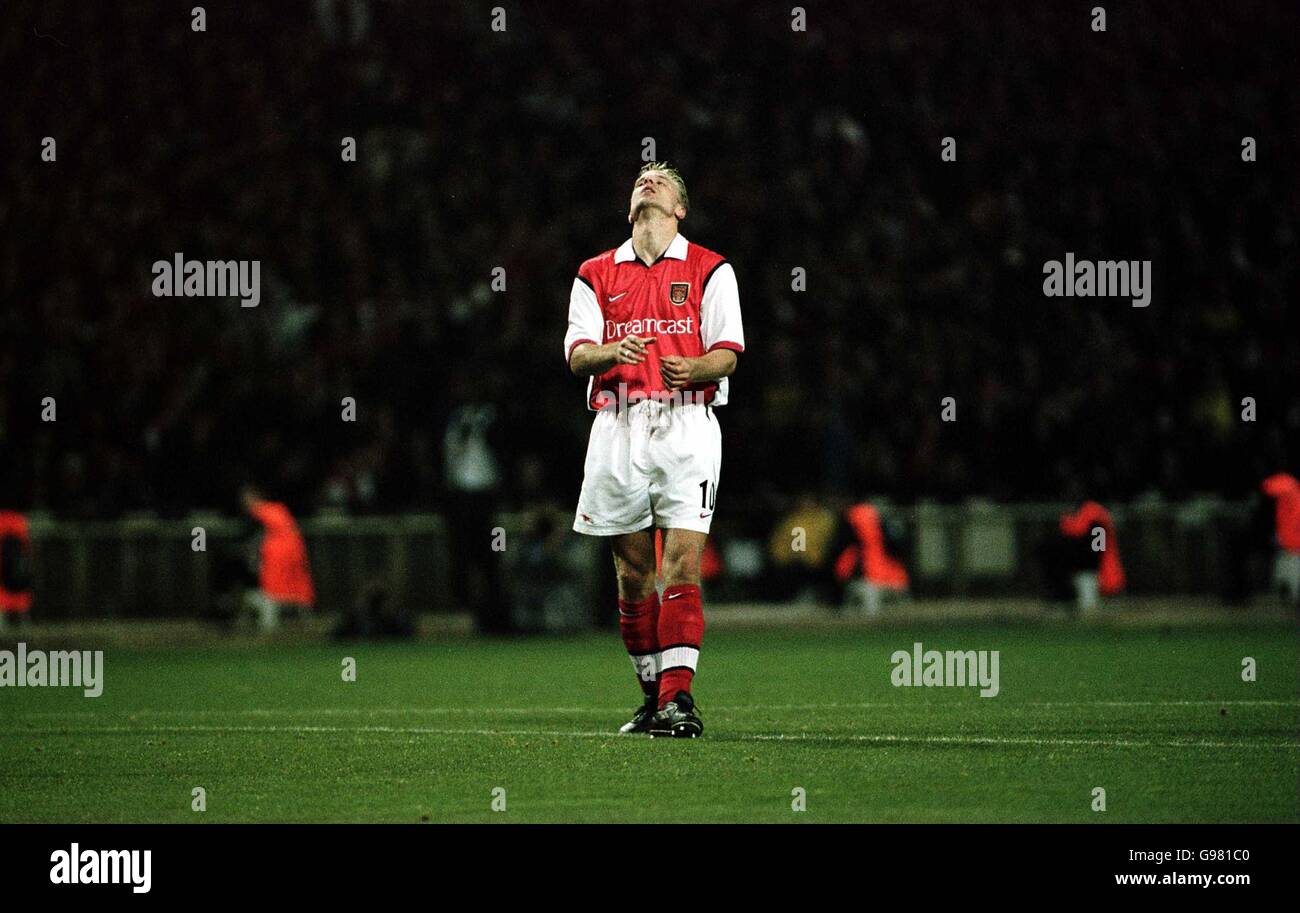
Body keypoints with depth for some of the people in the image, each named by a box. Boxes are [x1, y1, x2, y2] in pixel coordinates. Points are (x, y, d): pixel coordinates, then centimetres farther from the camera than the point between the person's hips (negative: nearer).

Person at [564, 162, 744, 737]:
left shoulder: (709, 270, 9)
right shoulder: (597, 274, 15)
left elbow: (728, 354, 2)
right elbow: (576, 355, 5)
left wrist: (694, 367, -20)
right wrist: (612, 352, -18)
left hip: (686, 425, -3)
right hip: (618, 426, 3)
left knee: (682, 564, -13)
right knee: (632, 572, 4)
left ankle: (678, 695, -17)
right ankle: (652, 694, 14)